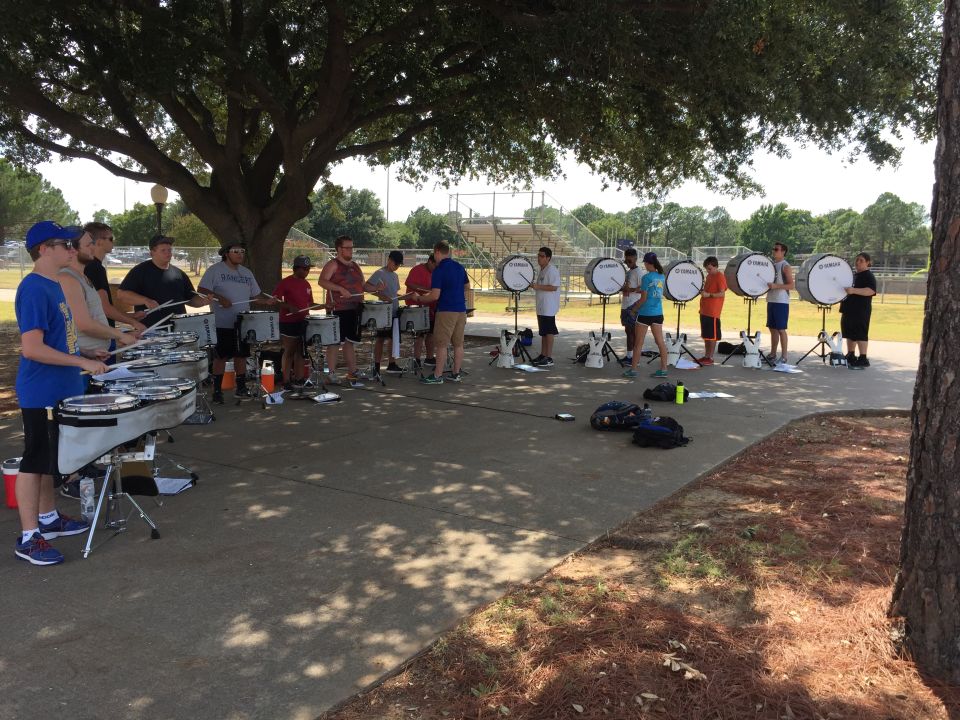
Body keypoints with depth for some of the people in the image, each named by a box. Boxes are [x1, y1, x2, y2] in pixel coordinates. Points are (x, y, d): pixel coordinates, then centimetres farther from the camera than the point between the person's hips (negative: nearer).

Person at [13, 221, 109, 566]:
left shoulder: (53, 285, 10)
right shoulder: (34, 289, -20)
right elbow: (31, 348, -26)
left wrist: (86, 354, 10)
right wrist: (82, 363, -24)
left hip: (59, 389, 9)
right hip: (40, 393, -9)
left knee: (50, 457, 19)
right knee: (34, 460, 0)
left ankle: (48, 518, 33)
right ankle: (28, 538, 9)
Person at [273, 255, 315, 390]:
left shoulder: (306, 284, 12)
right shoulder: (285, 283, -9)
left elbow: (310, 303, 20)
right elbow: (275, 299, -13)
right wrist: (289, 307, -24)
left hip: (303, 322, 7)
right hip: (288, 322, -7)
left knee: (301, 351, 11)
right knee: (289, 351, -2)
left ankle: (299, 379, 19)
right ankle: (286, 381, 3)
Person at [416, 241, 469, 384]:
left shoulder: (439, 270, -13)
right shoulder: (459, 267, 9)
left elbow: (435, 296, -17)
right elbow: (467, 287, 20)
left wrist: (420, 298, -2)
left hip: (446, 311, -7)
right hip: (461, 310, 7)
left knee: (441, 344, -2)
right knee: (458, 344, 10)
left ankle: (437, 376, 0)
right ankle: (455, 374, 16)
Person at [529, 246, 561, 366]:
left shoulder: (552, 270, -15)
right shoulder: (542, 270, 16)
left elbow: (554, 287, -23)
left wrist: (538, 287, -24)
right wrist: (534, 285, 11)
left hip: (549, 307, -10)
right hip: (541, 306, 10)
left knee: (549, 331, -7)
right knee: (543, 332, 14)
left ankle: (549, 358, -4)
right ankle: (543, 355, 22)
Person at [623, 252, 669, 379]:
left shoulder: (647, 277, -13)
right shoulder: (661, 276, 7)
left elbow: (643, 299, -13)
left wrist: (634, 309, 0)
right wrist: (639, 290, 19)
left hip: (645, 314, -6)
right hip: (658, 313, 6)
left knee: (638, 343, 2)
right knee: (660, 342, 8)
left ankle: (633, 370, 7)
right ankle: (663, 369, 10)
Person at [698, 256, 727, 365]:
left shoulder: (720, 277, -10)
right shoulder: (709, 276, 16)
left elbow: (722, 293, -17)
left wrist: (709, 294, -25)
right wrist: (703, 291, 12)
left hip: (713, 312, -9)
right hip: (704, 310, 9)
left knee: (712, 336, -3)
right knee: (705, 335, 13)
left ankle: (710, 358, 1)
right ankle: (706, 356, 20)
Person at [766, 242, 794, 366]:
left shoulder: (785, 266, -10)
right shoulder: (772, 264, 13)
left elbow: (791, 285, -16)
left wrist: (776, 286, -26)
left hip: (781, 302, -8)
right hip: (771, 300, 8)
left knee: (781, 329, -5)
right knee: (772, 328, 11)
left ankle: (783, 357, 0)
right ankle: (773, 355, 19)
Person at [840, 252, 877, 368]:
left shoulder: (869, 276, -9)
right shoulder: (853, 275, 18)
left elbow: (871, 290, -26)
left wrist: (854, 290, -36)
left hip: (861, 311, -9)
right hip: (849, 310, 9)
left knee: (860, 335, -9)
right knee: (849, 334, 14)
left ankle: (863, 359, -7)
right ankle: (850, 356, 23)